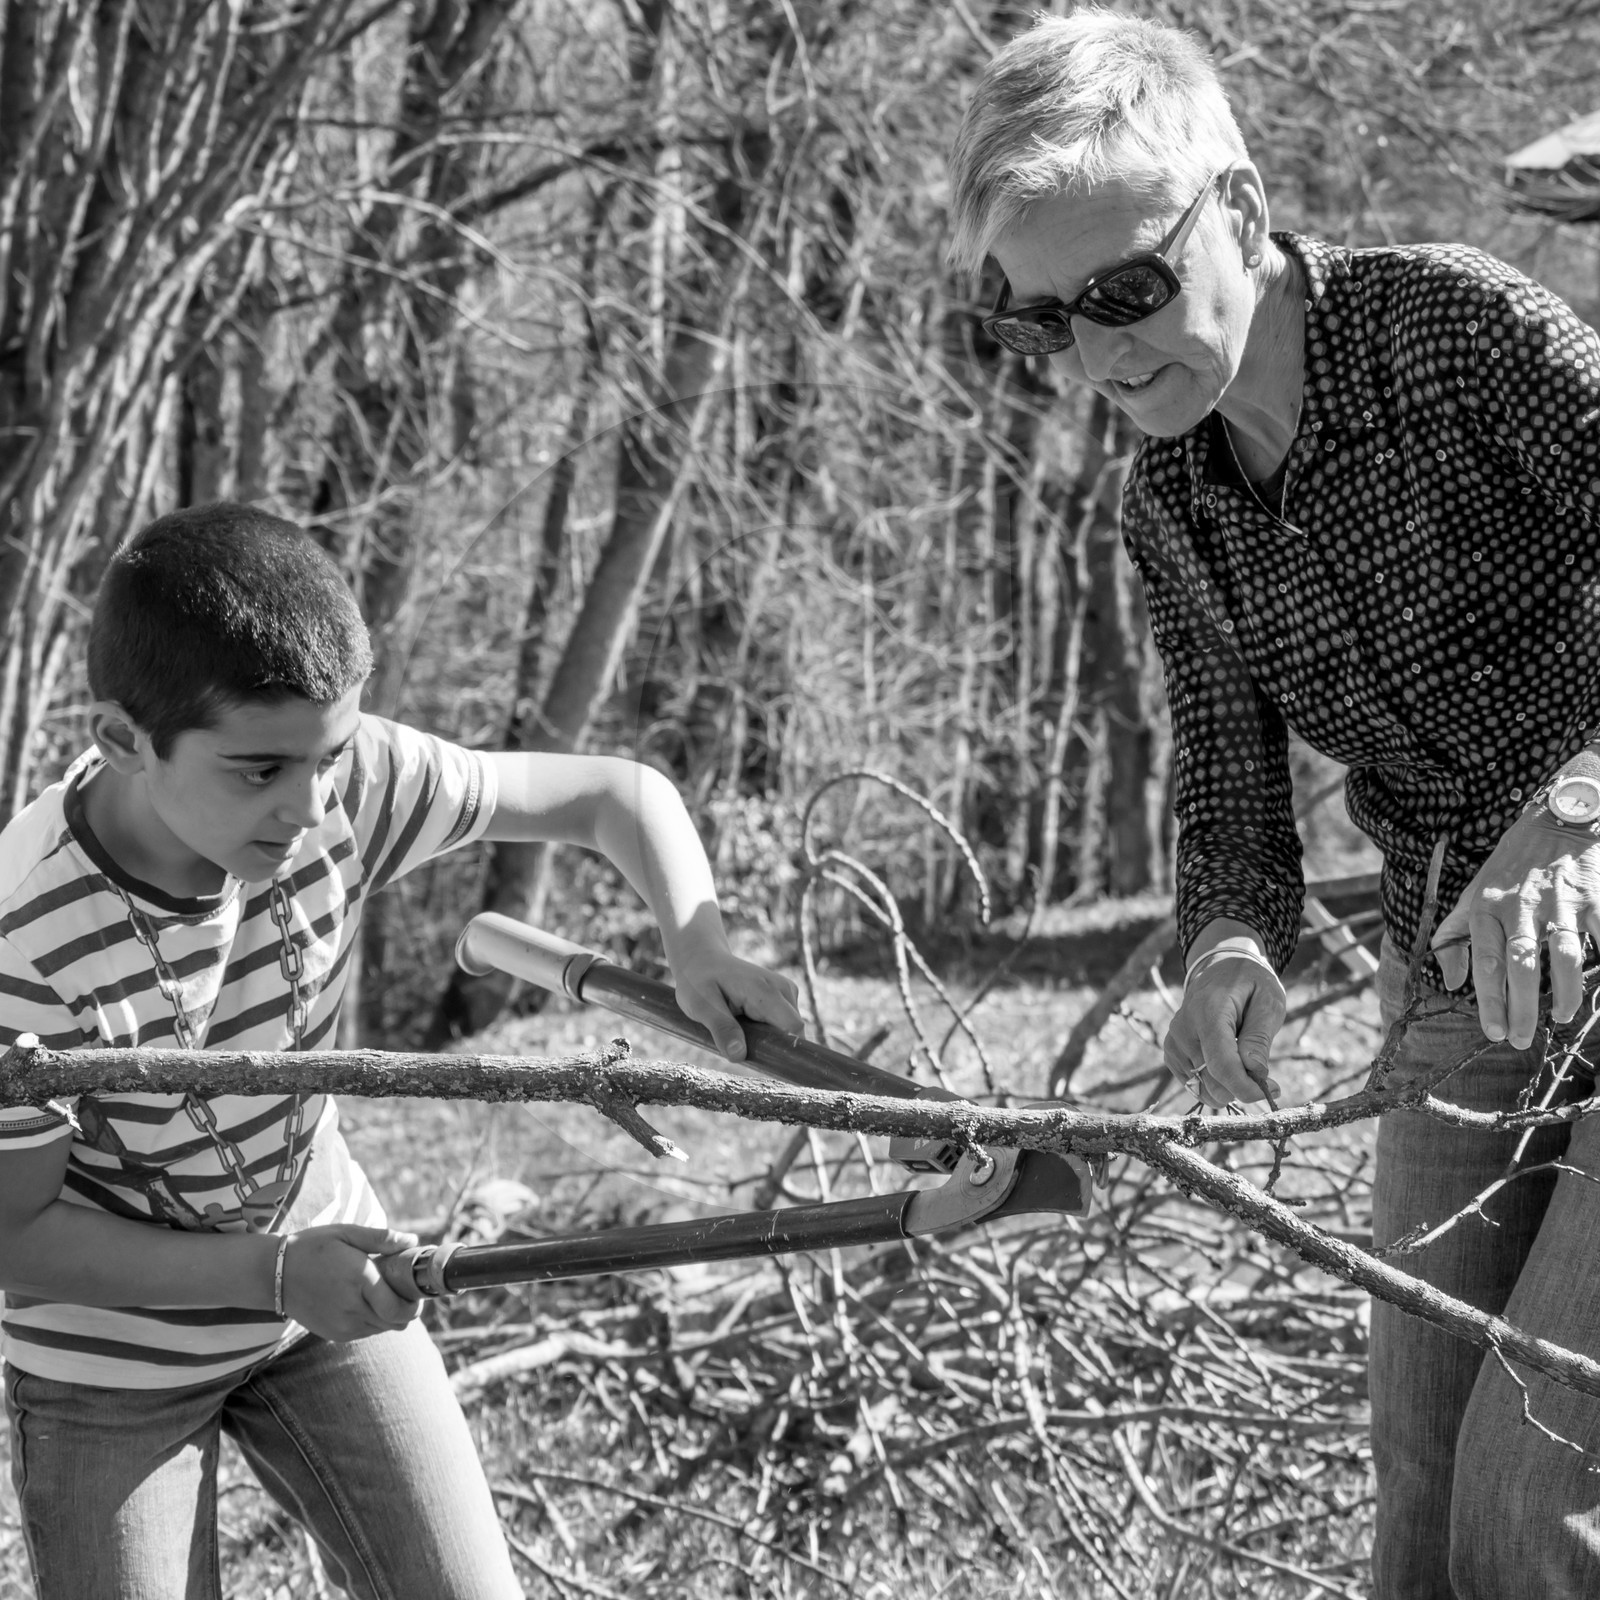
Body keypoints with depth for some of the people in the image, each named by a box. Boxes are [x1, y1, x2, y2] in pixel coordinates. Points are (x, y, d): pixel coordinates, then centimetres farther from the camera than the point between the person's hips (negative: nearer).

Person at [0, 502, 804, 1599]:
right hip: (109, 1357, -3)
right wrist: (272, 1272, -30)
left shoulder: (347, 780, -23)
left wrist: (699, 944, -28)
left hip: (327, 1278, 4)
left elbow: (618, 793, -9)